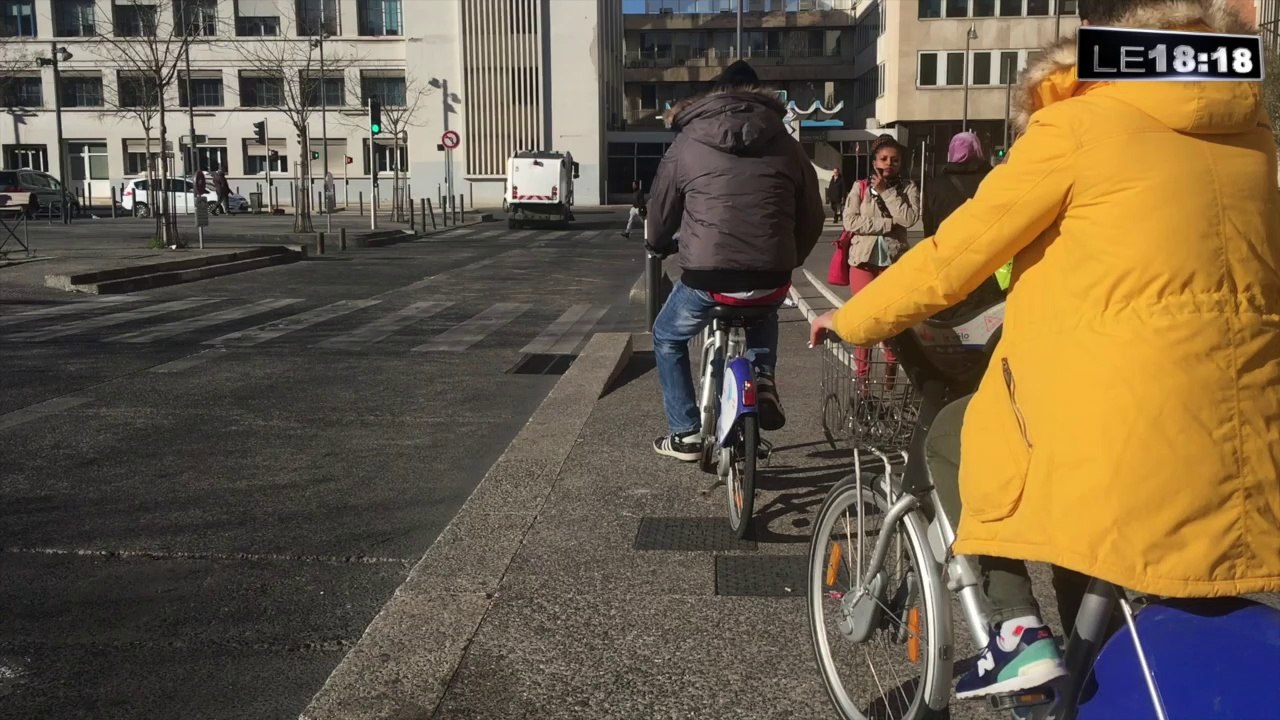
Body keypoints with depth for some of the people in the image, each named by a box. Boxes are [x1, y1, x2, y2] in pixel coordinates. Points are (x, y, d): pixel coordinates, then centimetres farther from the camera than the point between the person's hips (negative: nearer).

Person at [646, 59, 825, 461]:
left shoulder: (688, 143, 8)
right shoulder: (786, 145, 12)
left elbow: (660, 211, 17)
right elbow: (812, 217, 16)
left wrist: (658, 246, 39)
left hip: (707, 276, -2)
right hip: (772, 279, 2)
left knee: (668, 338, 26)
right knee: (763, 313, 39)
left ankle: (685, 434, 23)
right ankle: (763, 379, 15)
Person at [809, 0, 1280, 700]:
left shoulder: (1079, 126, -4)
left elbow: (950, 259, -3)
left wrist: (851, 321, 13)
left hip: (1129, 443, -6)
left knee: (954, 437, 18)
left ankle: (1016, 627, 7)